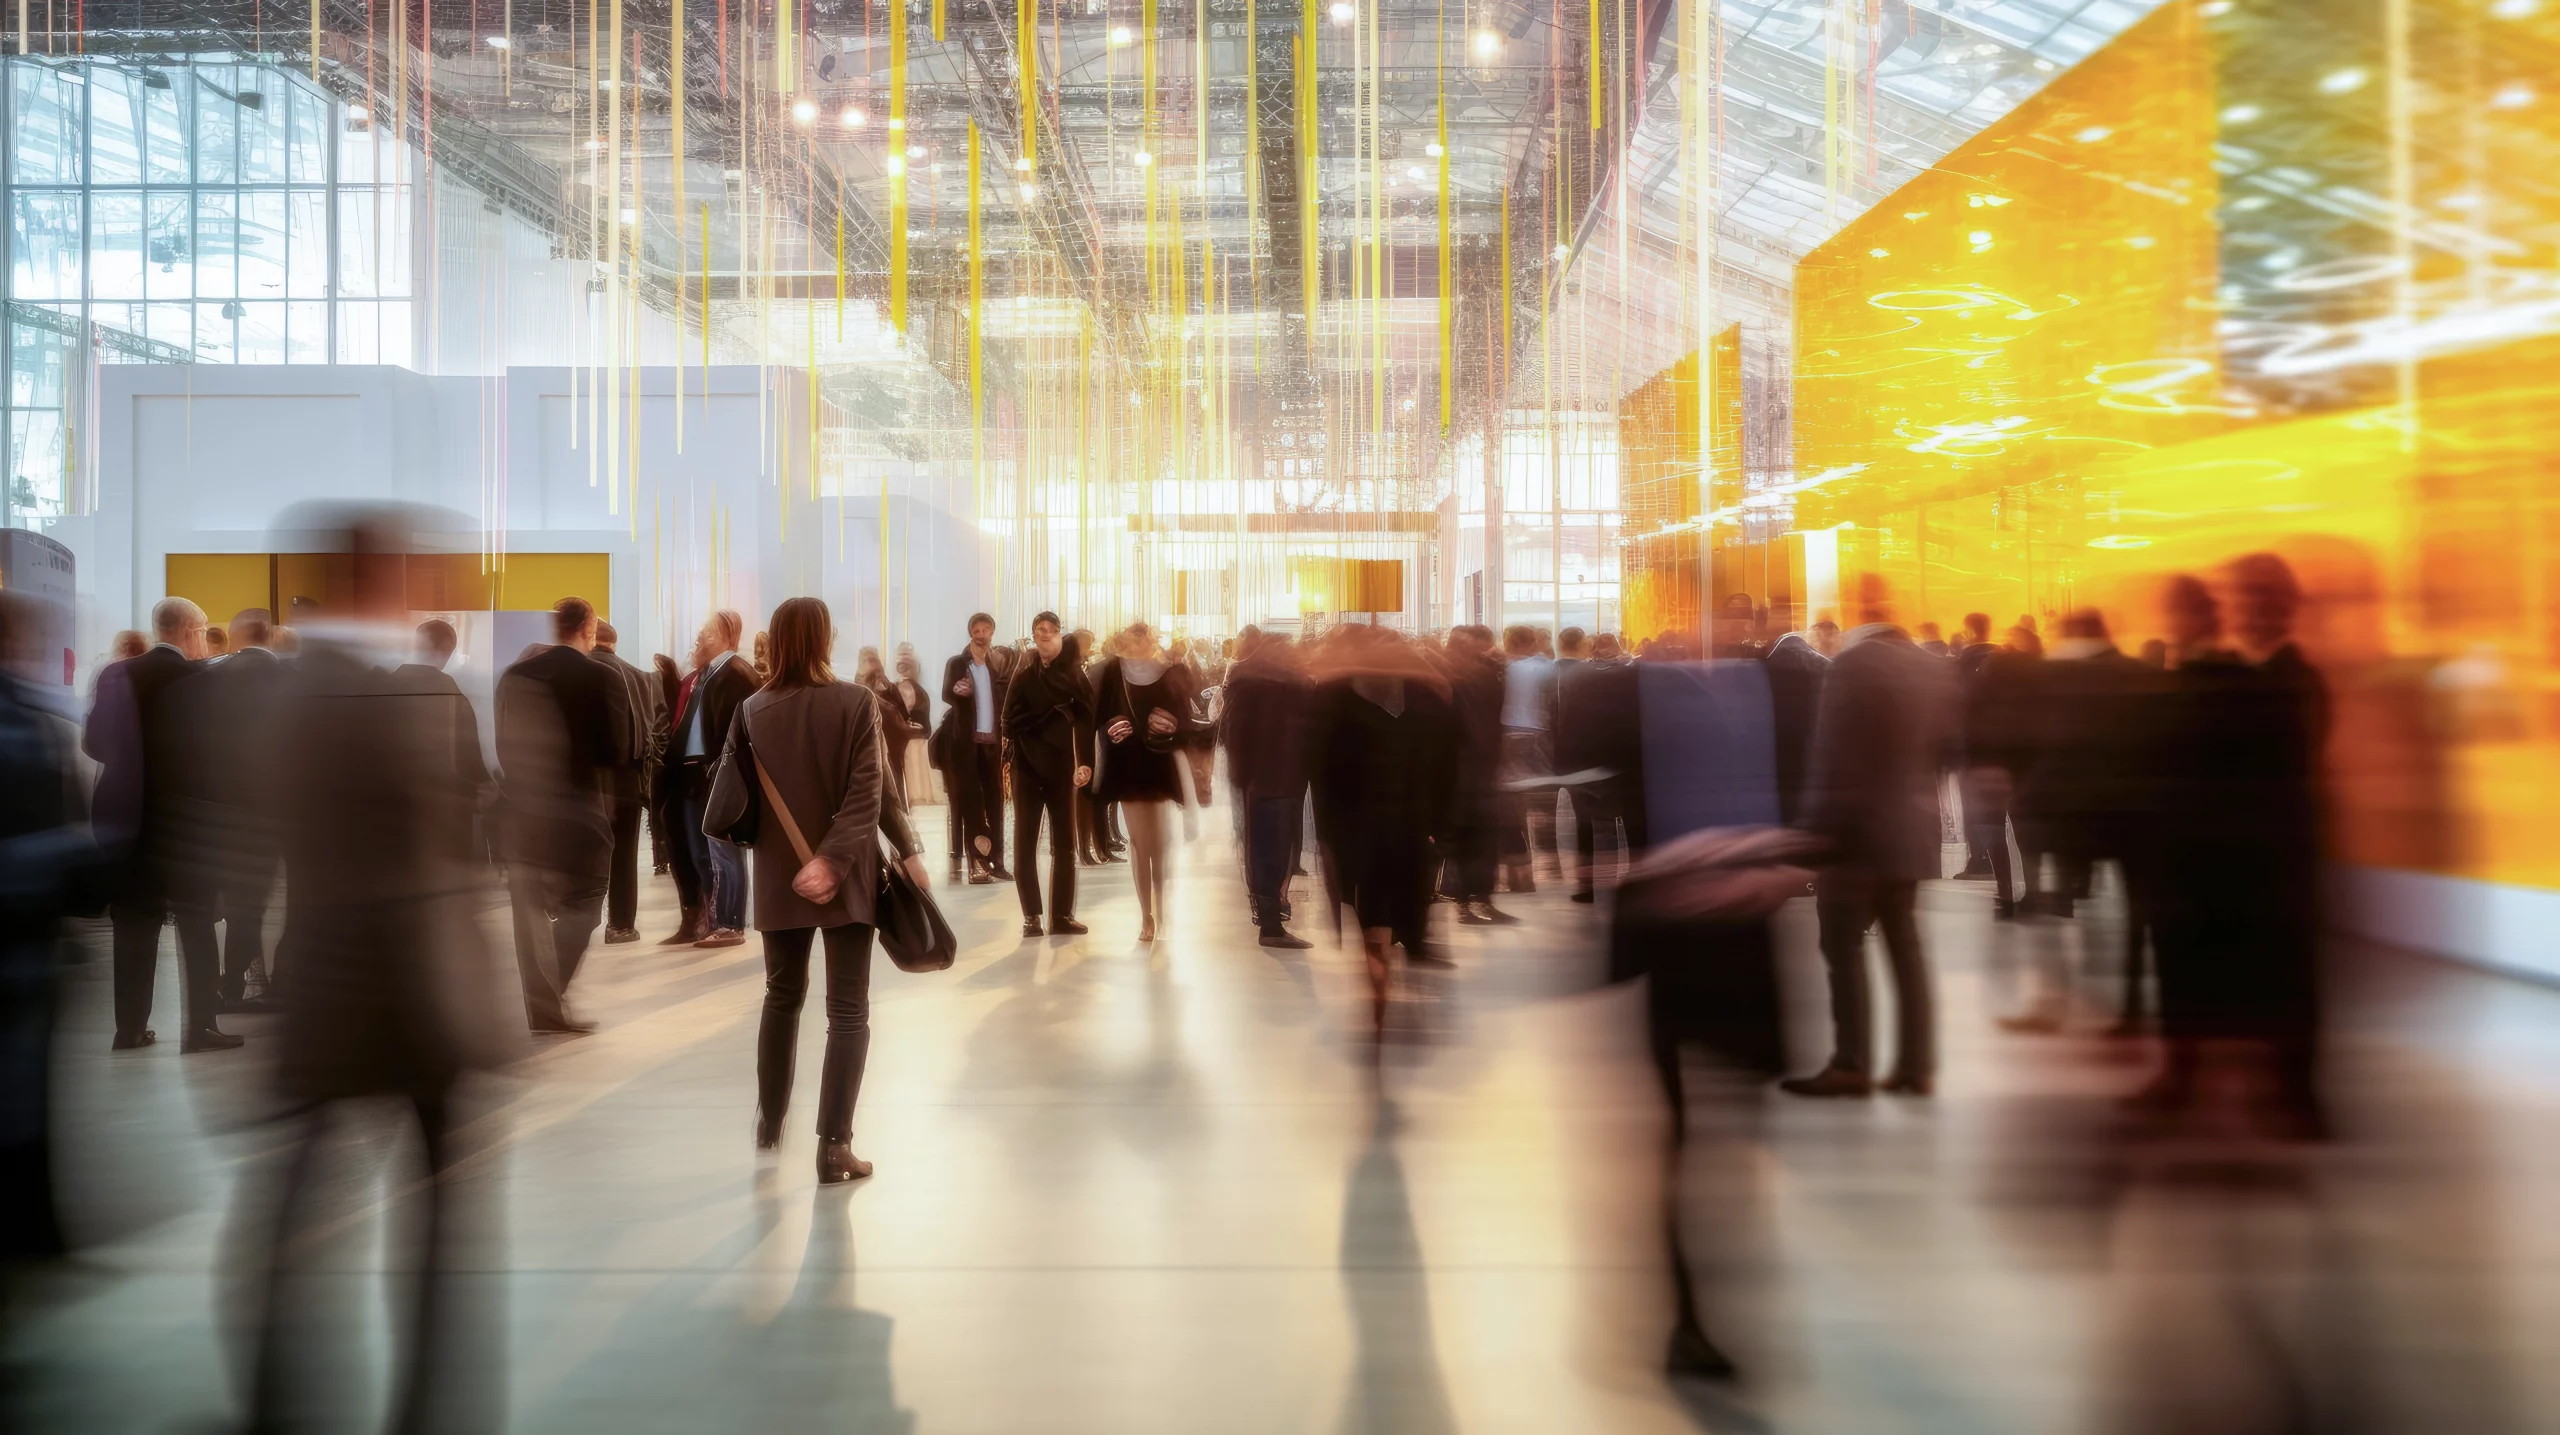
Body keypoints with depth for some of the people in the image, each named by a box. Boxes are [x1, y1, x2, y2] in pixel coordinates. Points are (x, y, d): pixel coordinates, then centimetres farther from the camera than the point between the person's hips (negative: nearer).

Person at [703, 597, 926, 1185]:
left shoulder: (751, 711, -1)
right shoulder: (857, 701, -8)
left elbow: (730, 802, -1)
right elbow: (870, 793, -15)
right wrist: (834, 859, -14)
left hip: (779, 877, 3)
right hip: (847, 875, -3)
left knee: (782, 997, 22)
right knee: (848, 1010, 2)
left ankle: (769, 1124, 33)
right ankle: (834, 1146, -2)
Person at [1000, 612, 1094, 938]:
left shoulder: (1073, 673, 1)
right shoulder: (1024, 674, 3)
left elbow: (1086, 719, -8)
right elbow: (1011, 720, -7)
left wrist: (1086, 762, -18)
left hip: (1061, 767, 0)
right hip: (1027, 767, 0)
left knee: (1064, 844, 4)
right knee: (1025, 843, 0)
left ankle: (1062, 915, 9)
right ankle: (1031, 916, 6)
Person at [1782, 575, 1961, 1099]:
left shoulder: (1851, 666, -14)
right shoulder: (1934, 668, 7)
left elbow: (1833, 756, -16)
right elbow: (1946, 747, 13)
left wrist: (1820, 829, -11)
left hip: (1858, 831, -7)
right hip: (1912, 828, 7)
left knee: (1844, 944, -1)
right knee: (1904, 943, 12)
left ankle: (1851, 1064, 0)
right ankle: (1917, 1065, 15)